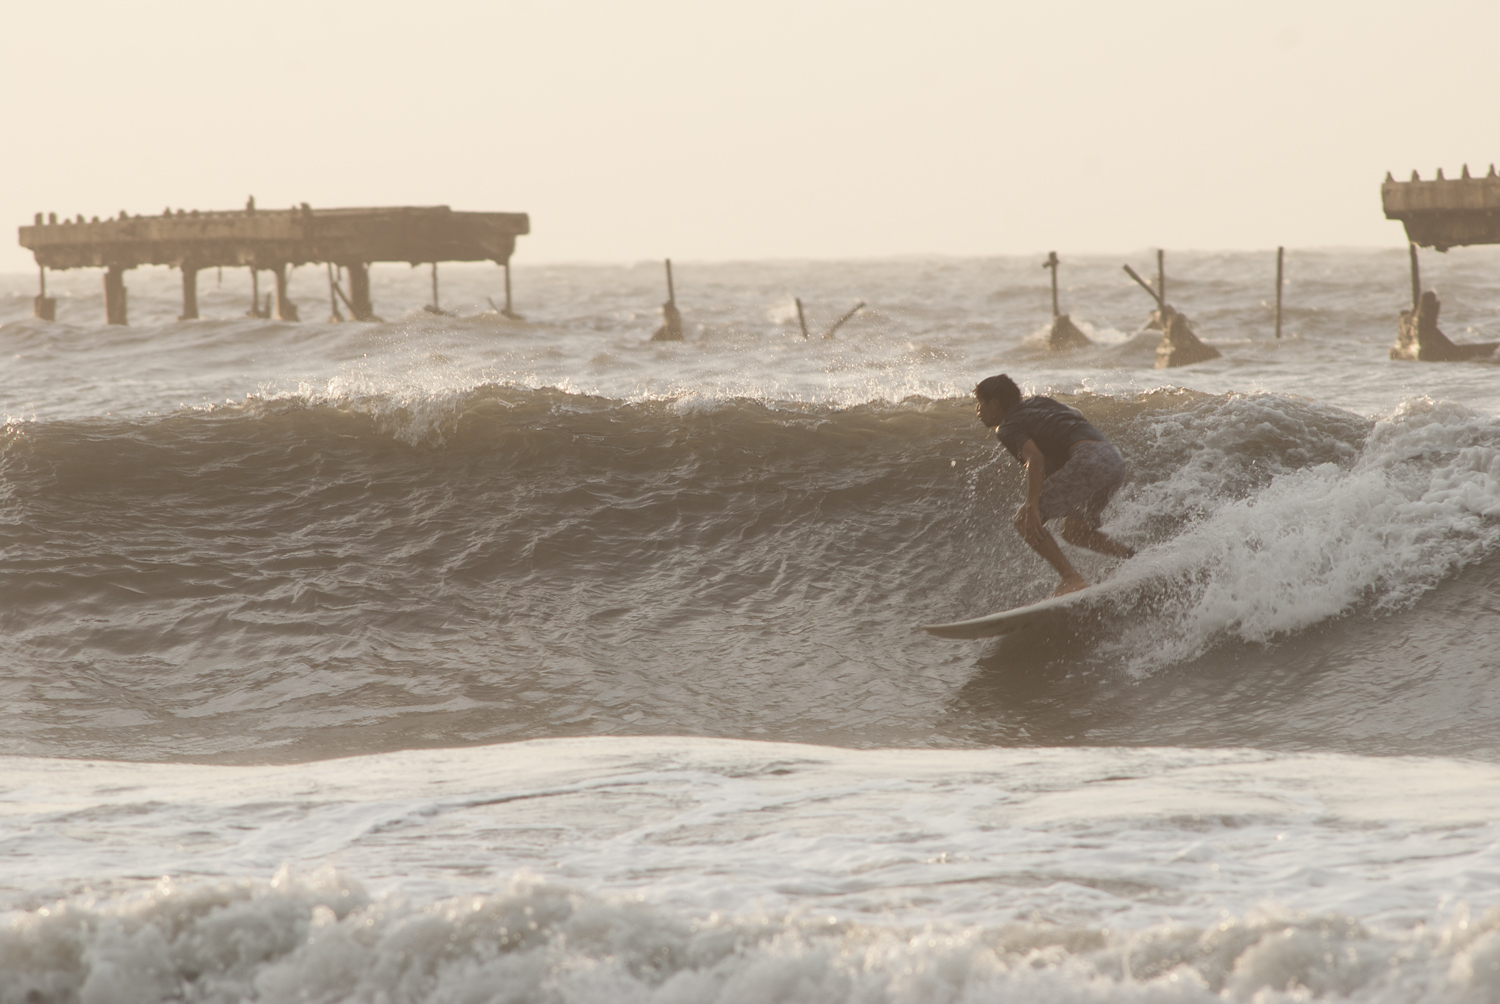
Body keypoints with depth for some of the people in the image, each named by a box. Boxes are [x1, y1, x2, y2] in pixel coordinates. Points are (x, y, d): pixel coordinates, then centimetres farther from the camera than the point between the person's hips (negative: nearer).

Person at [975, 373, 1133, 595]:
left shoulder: (1009, 428, 2)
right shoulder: (1035, 402, 26)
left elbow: (1035, 458, -15)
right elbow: (1077, 414, 36)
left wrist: (1032, 507, -21)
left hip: (1088, 461, -9)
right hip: (1115, 460, 9)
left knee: (1025, 520, -4)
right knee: (1073, 531, 24)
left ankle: (1072, 579, -14)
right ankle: (1131, 557, 6)